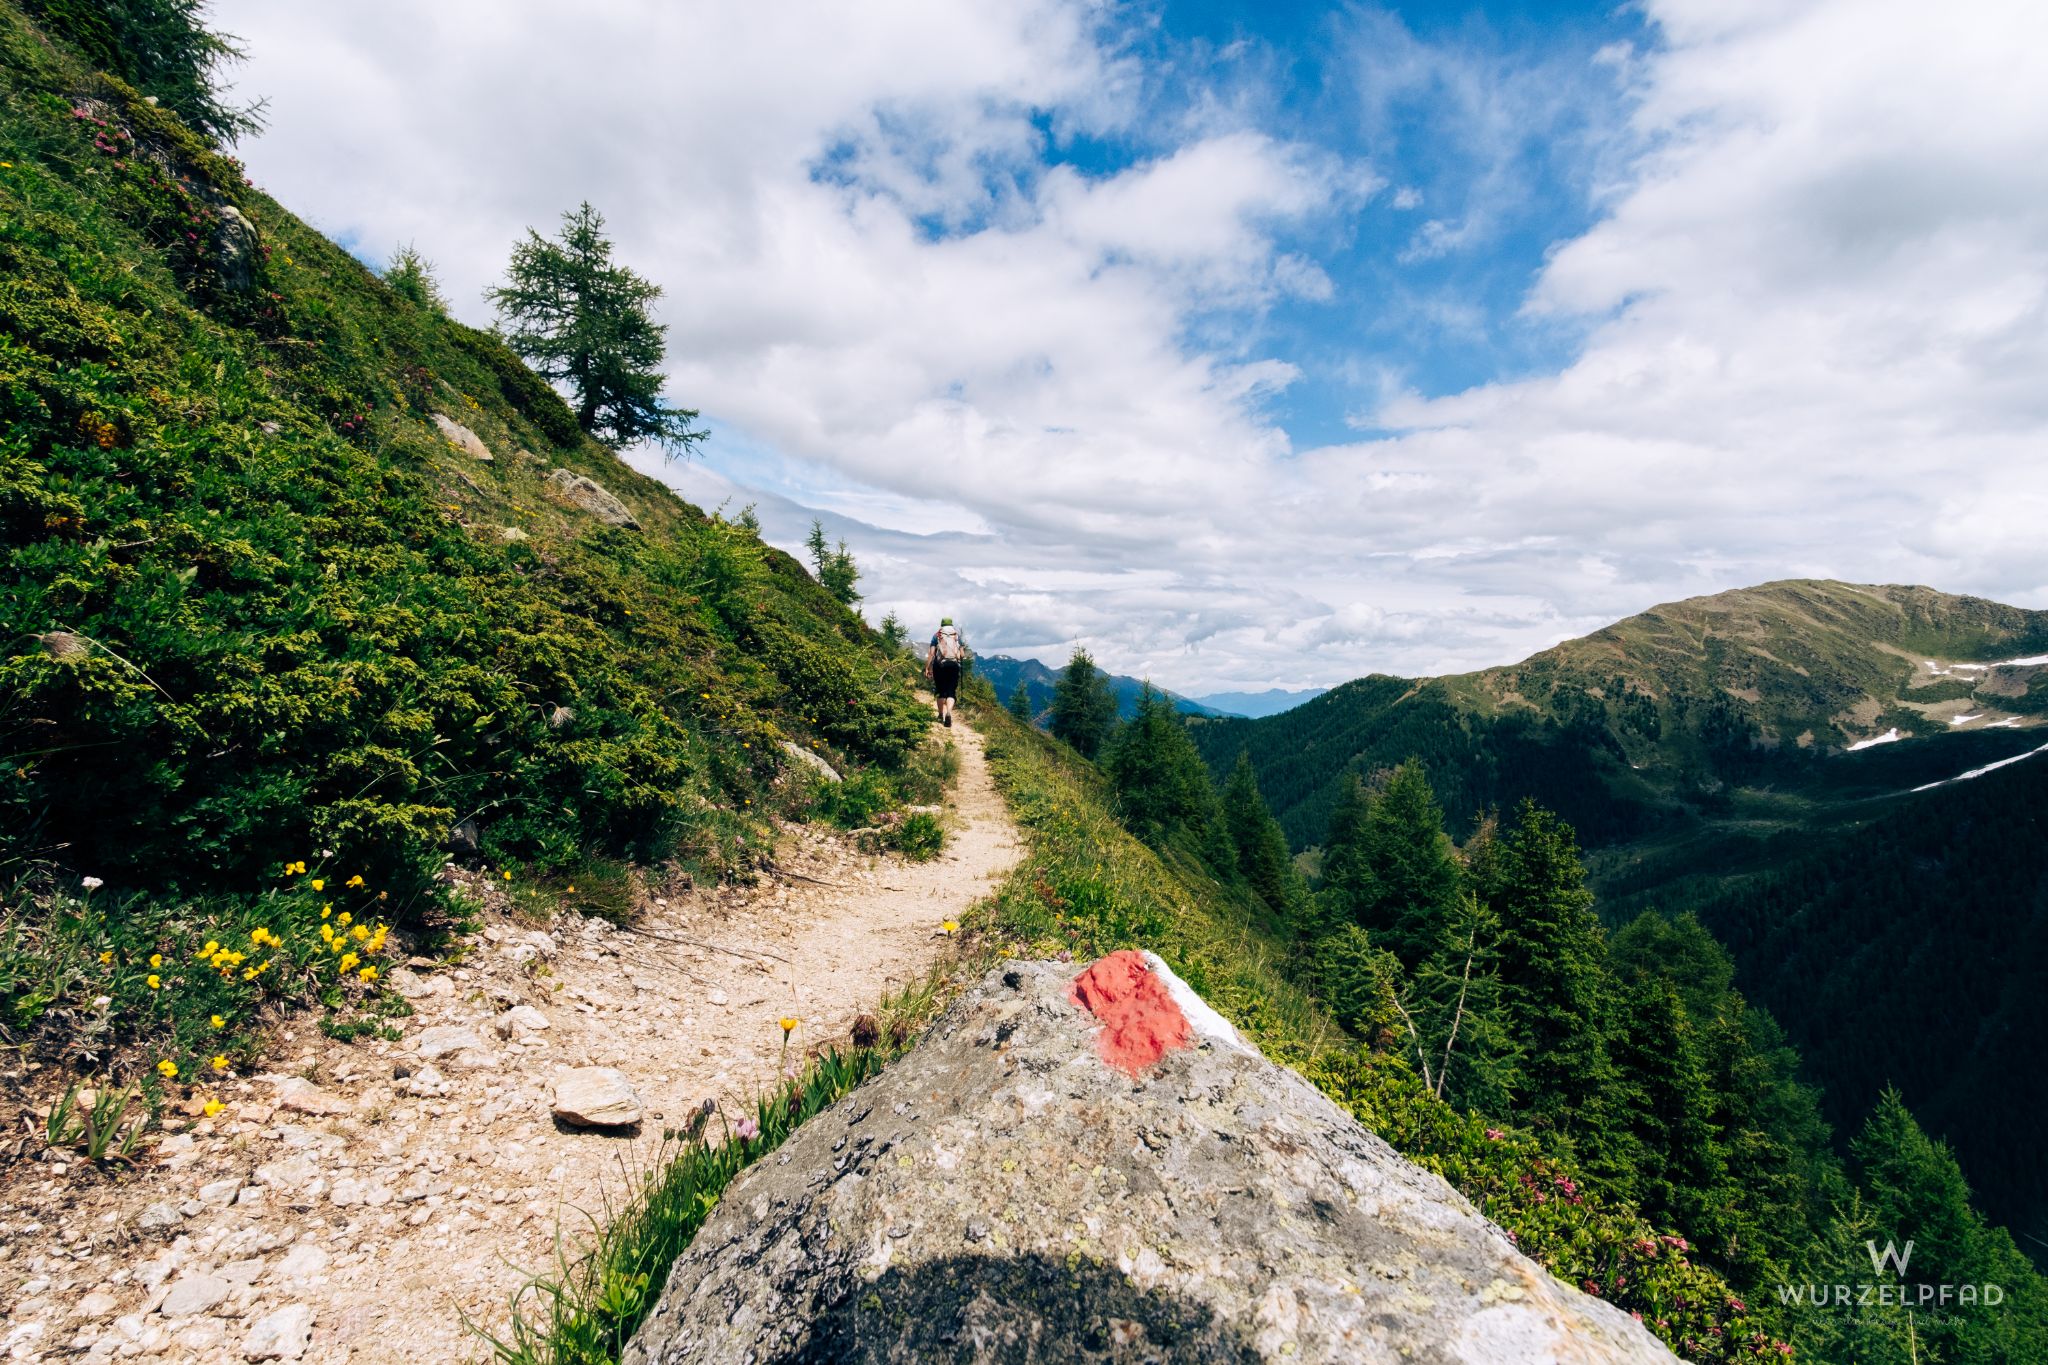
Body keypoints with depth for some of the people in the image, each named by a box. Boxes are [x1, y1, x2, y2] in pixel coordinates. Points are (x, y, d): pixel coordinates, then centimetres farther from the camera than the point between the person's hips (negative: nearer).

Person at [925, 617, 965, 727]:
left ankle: (941, 715, 18)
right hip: (954, 665, 0)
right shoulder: (957, 635, 11)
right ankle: (948, 713, -26)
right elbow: (962, 654, 7)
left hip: (939, 665, 0)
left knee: (941, 691, 12)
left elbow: (931, 653, -2)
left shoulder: (936, 635, 7)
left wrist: (927, 668, 0)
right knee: (951, 692, -2)